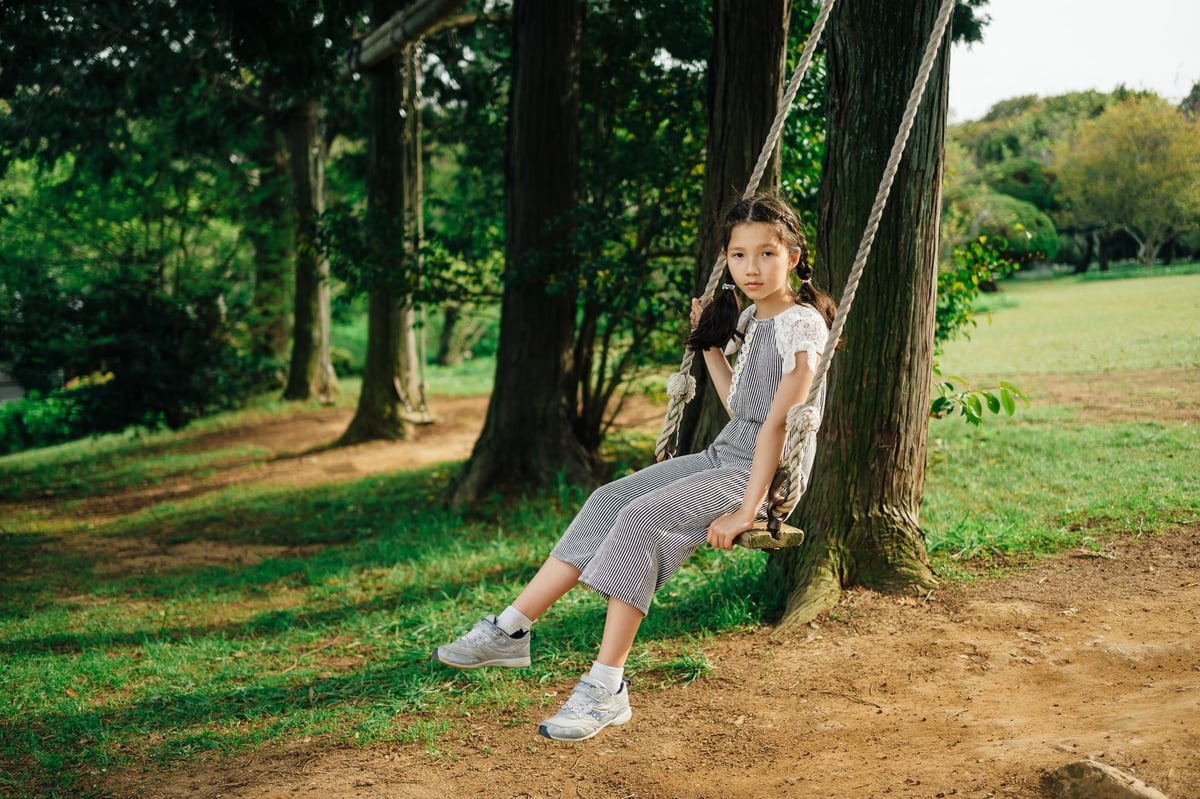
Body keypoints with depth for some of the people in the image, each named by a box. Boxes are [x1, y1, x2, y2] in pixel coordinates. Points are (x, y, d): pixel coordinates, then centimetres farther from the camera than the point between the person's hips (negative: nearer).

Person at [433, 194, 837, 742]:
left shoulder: (800, 326, -12)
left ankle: (606, 689, -24)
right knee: (610, 500, -6)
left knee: (640, 518, -26)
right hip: (723, 456, 9)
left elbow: (777, 425, -19)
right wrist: (710, 347, 21)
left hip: (759, 475, -9)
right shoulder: (750, 320, 15)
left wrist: (746, 512, -24)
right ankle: (510, 630, -3)